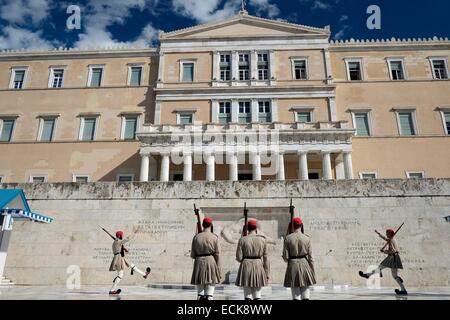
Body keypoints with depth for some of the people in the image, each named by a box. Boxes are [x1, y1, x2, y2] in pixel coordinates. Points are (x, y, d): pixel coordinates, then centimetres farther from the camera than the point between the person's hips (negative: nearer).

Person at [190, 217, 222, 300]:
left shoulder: (196, 237, 3)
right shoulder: (215, 237, -2)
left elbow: (192, 255, 4)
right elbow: (217, 255, -6)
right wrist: (219, 271, -1)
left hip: (199, 263, 2)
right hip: (211, 263, -2)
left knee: (200, 293, 9)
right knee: (210, 294, 0)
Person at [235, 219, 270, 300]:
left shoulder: (242, 240, -3)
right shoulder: (262, 239, 0)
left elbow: (239, 258, -5)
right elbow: (265, 258, 0)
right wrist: (267, 273, 6)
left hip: (246, 267, -1)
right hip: (258, 266, 1)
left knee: (247, 294, 6)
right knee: (257, 295, 10)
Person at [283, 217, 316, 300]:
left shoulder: (287, 238, -5)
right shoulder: (307, 238, -3)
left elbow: (285, 257, -5)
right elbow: (310, 257, -2)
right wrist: (313, 271, 6)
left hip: (293, 266, -1)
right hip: (304, 265, 1)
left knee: (295, 295, 7)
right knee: (305, 294, 9)